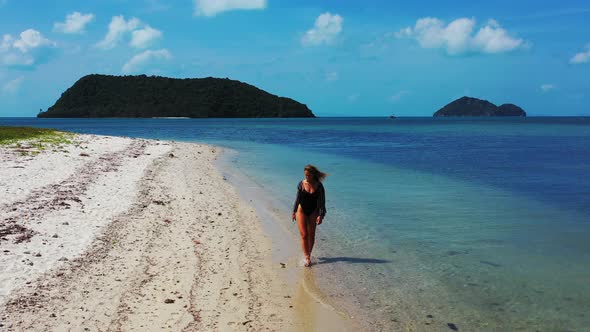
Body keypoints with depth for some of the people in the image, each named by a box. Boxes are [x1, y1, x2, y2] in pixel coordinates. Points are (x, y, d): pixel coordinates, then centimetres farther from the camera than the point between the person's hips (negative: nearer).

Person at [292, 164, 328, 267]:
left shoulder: (319, 186, -10)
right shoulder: (301, 184, -7)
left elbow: (322, 202, -5)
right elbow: (297, 198, 5)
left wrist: (320, 215, -11)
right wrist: (294, 212, 9)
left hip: (313, 212, 0)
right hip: (302, 211, 0)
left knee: (311, 235, 7)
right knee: (304, 235, -7)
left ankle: (309, 254, 26)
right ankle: (307, 258, -4)